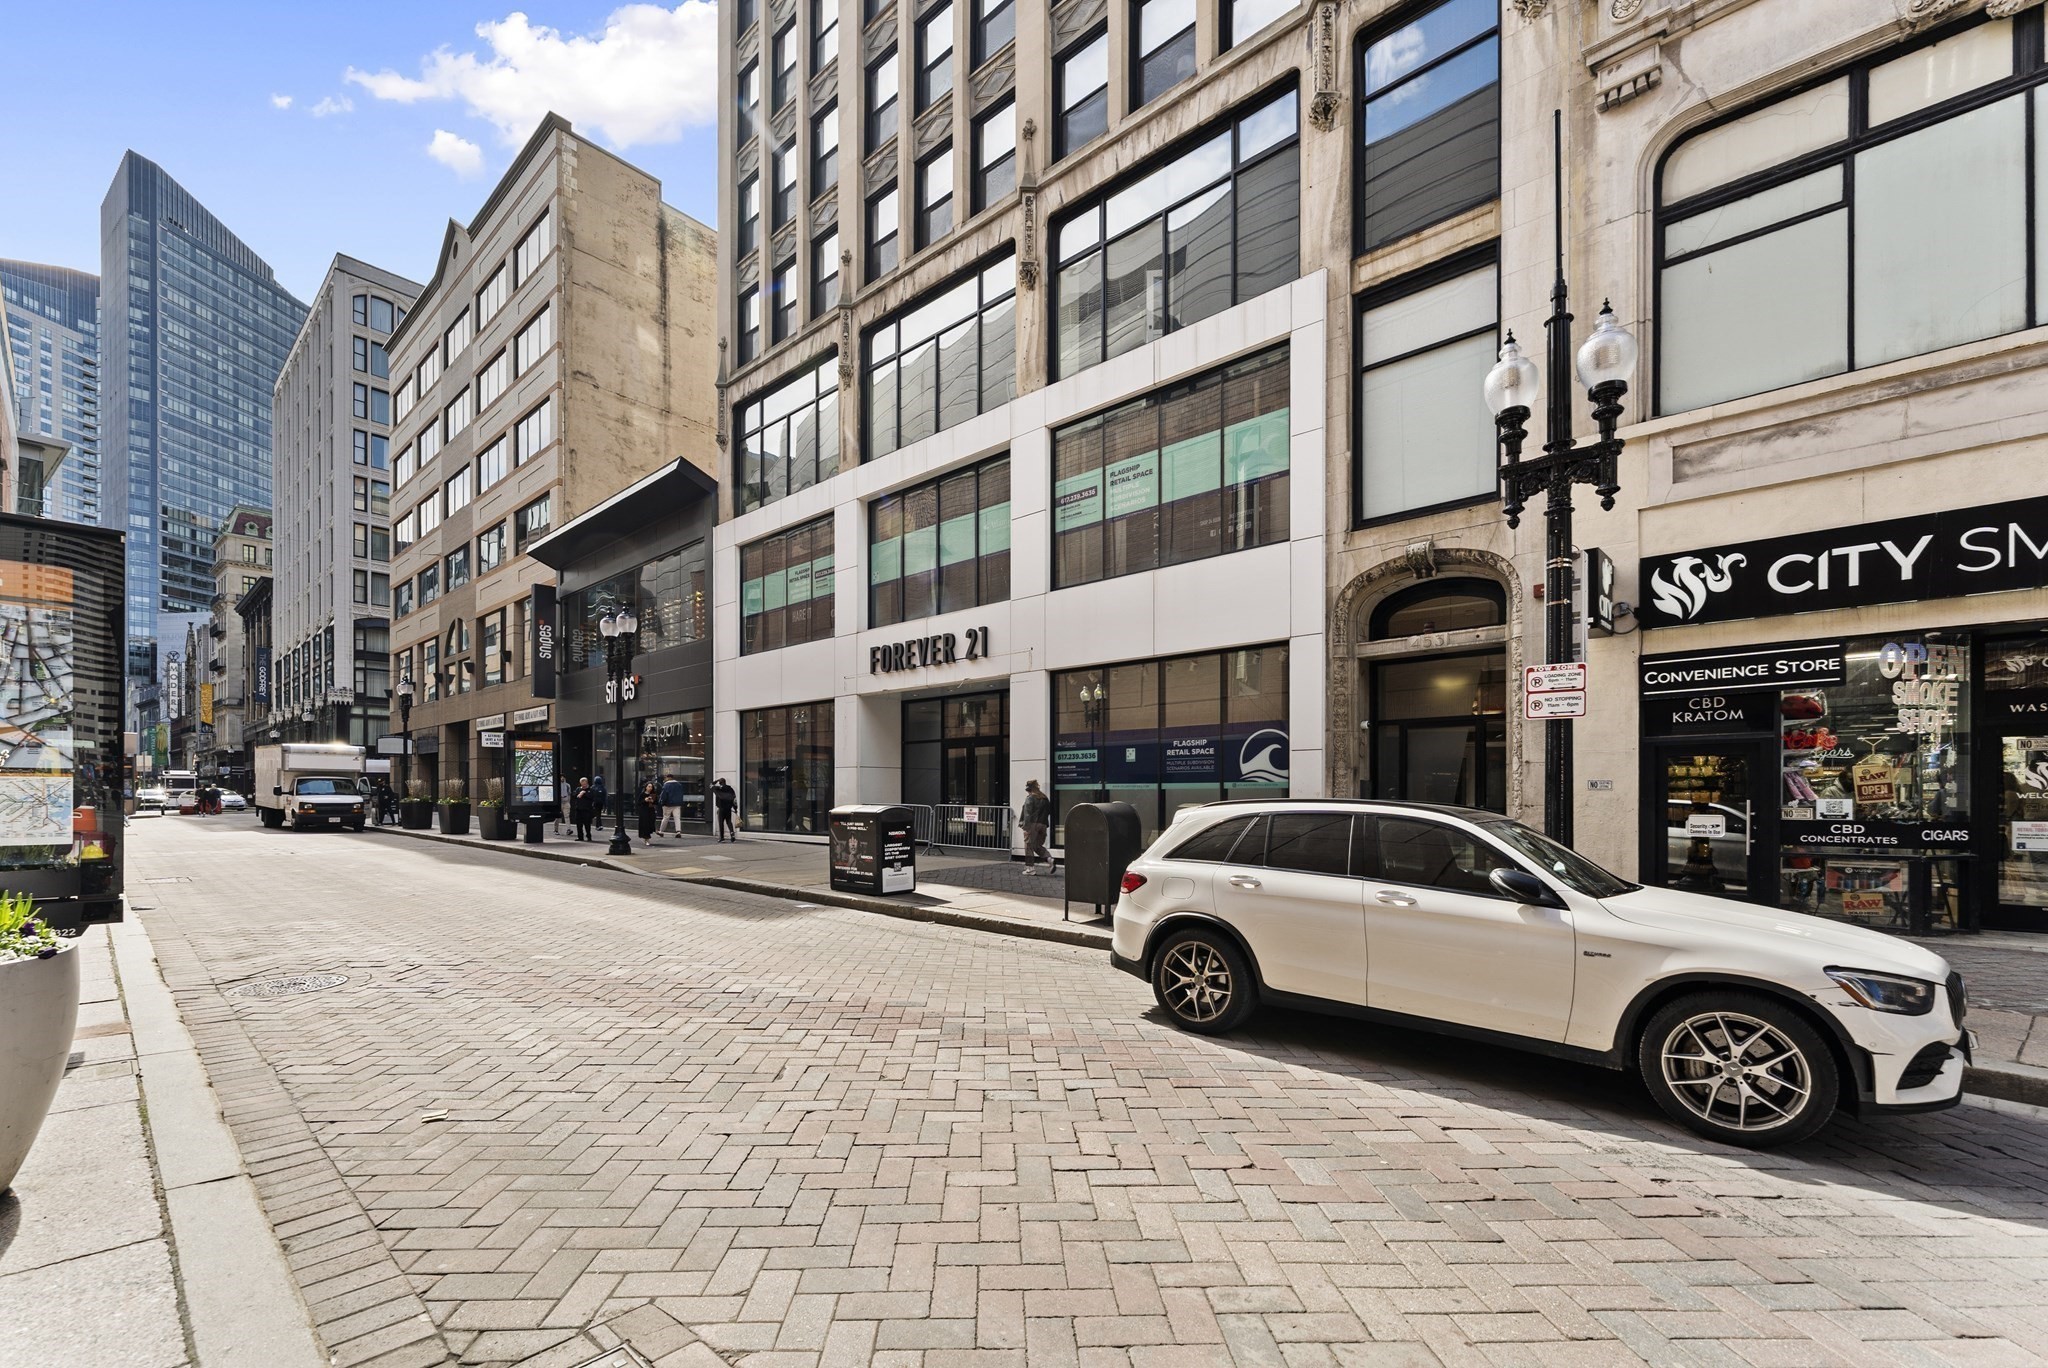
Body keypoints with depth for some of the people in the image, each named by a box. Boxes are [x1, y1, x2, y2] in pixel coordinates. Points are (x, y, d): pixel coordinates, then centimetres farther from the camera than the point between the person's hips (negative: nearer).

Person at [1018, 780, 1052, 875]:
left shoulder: (1030, 798, -6)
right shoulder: (1045, 798, 14)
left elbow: (1027, 812, -13)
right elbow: (1049, 811, 15)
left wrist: (1025, 824, -14)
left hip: (1032, 824, -6)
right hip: (1043, 824, 6)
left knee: (1029, 846, 1)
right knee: (1038, 846, 16)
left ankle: (1030, 867, 1)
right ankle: (1049, 859, -7)